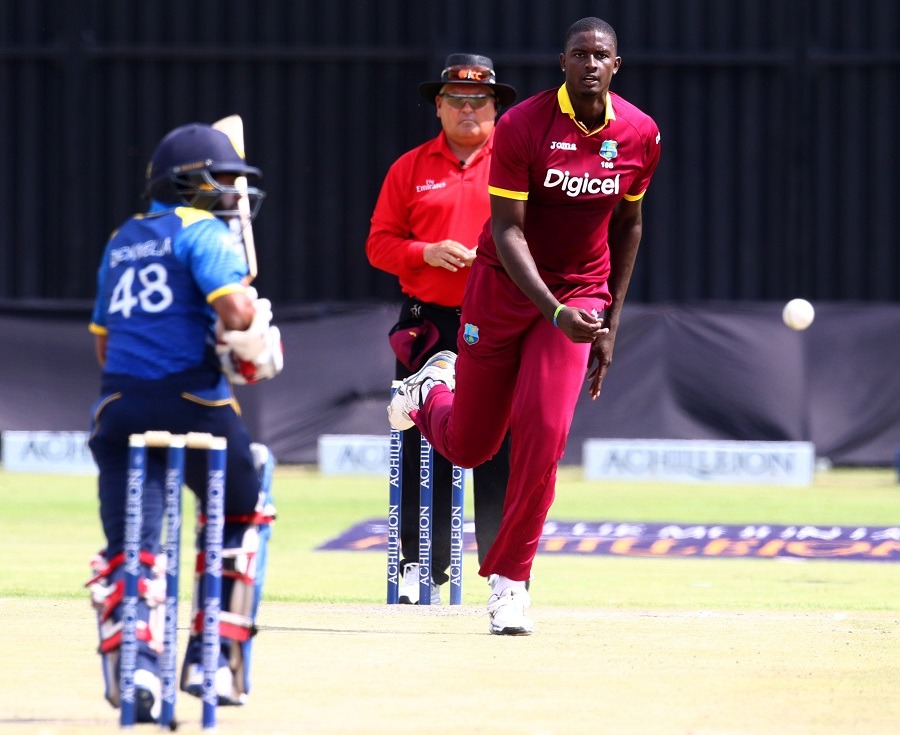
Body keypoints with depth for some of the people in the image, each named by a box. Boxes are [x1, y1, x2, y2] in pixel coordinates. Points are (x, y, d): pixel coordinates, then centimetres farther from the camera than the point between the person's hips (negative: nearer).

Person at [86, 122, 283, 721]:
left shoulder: (121, 242, 22)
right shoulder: (204, 232, -3)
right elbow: (235, 308, -19)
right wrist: (246, 344, 0)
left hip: (120, 402, 5)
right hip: (193, 402, -5)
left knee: (130, 549, 3)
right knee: (243, 514, 17)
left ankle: (133, 661, -21)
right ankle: (214, 658, 12)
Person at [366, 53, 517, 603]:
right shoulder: (410, 169, 11)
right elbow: (380, 243, 9)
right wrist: (428, 253, -9)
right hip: (428, 326, 2)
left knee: (501, 451, -7)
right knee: (423, 448, 2)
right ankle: (421, 567, 12)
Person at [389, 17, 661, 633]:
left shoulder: (641, 136, -6)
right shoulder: (522, 127, -18)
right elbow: (508, 231, -20)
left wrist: (611, 320, 6)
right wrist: (555, 313, -32)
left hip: (580, 295, 2)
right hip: (506, 284, -2)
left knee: (544, 433, -17)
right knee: (467, 446, 7)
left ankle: (510, 580, -3)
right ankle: (434, 390, 46)